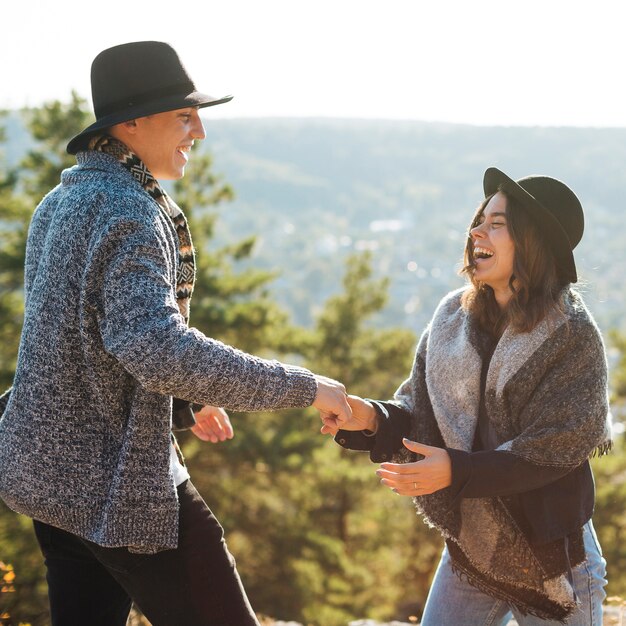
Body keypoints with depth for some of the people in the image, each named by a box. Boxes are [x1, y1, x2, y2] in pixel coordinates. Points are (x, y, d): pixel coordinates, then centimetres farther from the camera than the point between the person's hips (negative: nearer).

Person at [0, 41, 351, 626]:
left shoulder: (59, 203, 12)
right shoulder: (126, 211, -19)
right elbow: (156, 347, -31)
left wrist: (183, 402, 22)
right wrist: (302, 387, -26)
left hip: (49, 464, 9)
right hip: (115, 480, -9)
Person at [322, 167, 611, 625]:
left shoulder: (572, 335, -13)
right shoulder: (453, 317, 1)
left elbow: (553, 449, -19)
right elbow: (420, 414, 4)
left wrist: (457, 470, -27)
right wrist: (373, 419, -17)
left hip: (550, 556, -4)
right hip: (469, 548, 5)